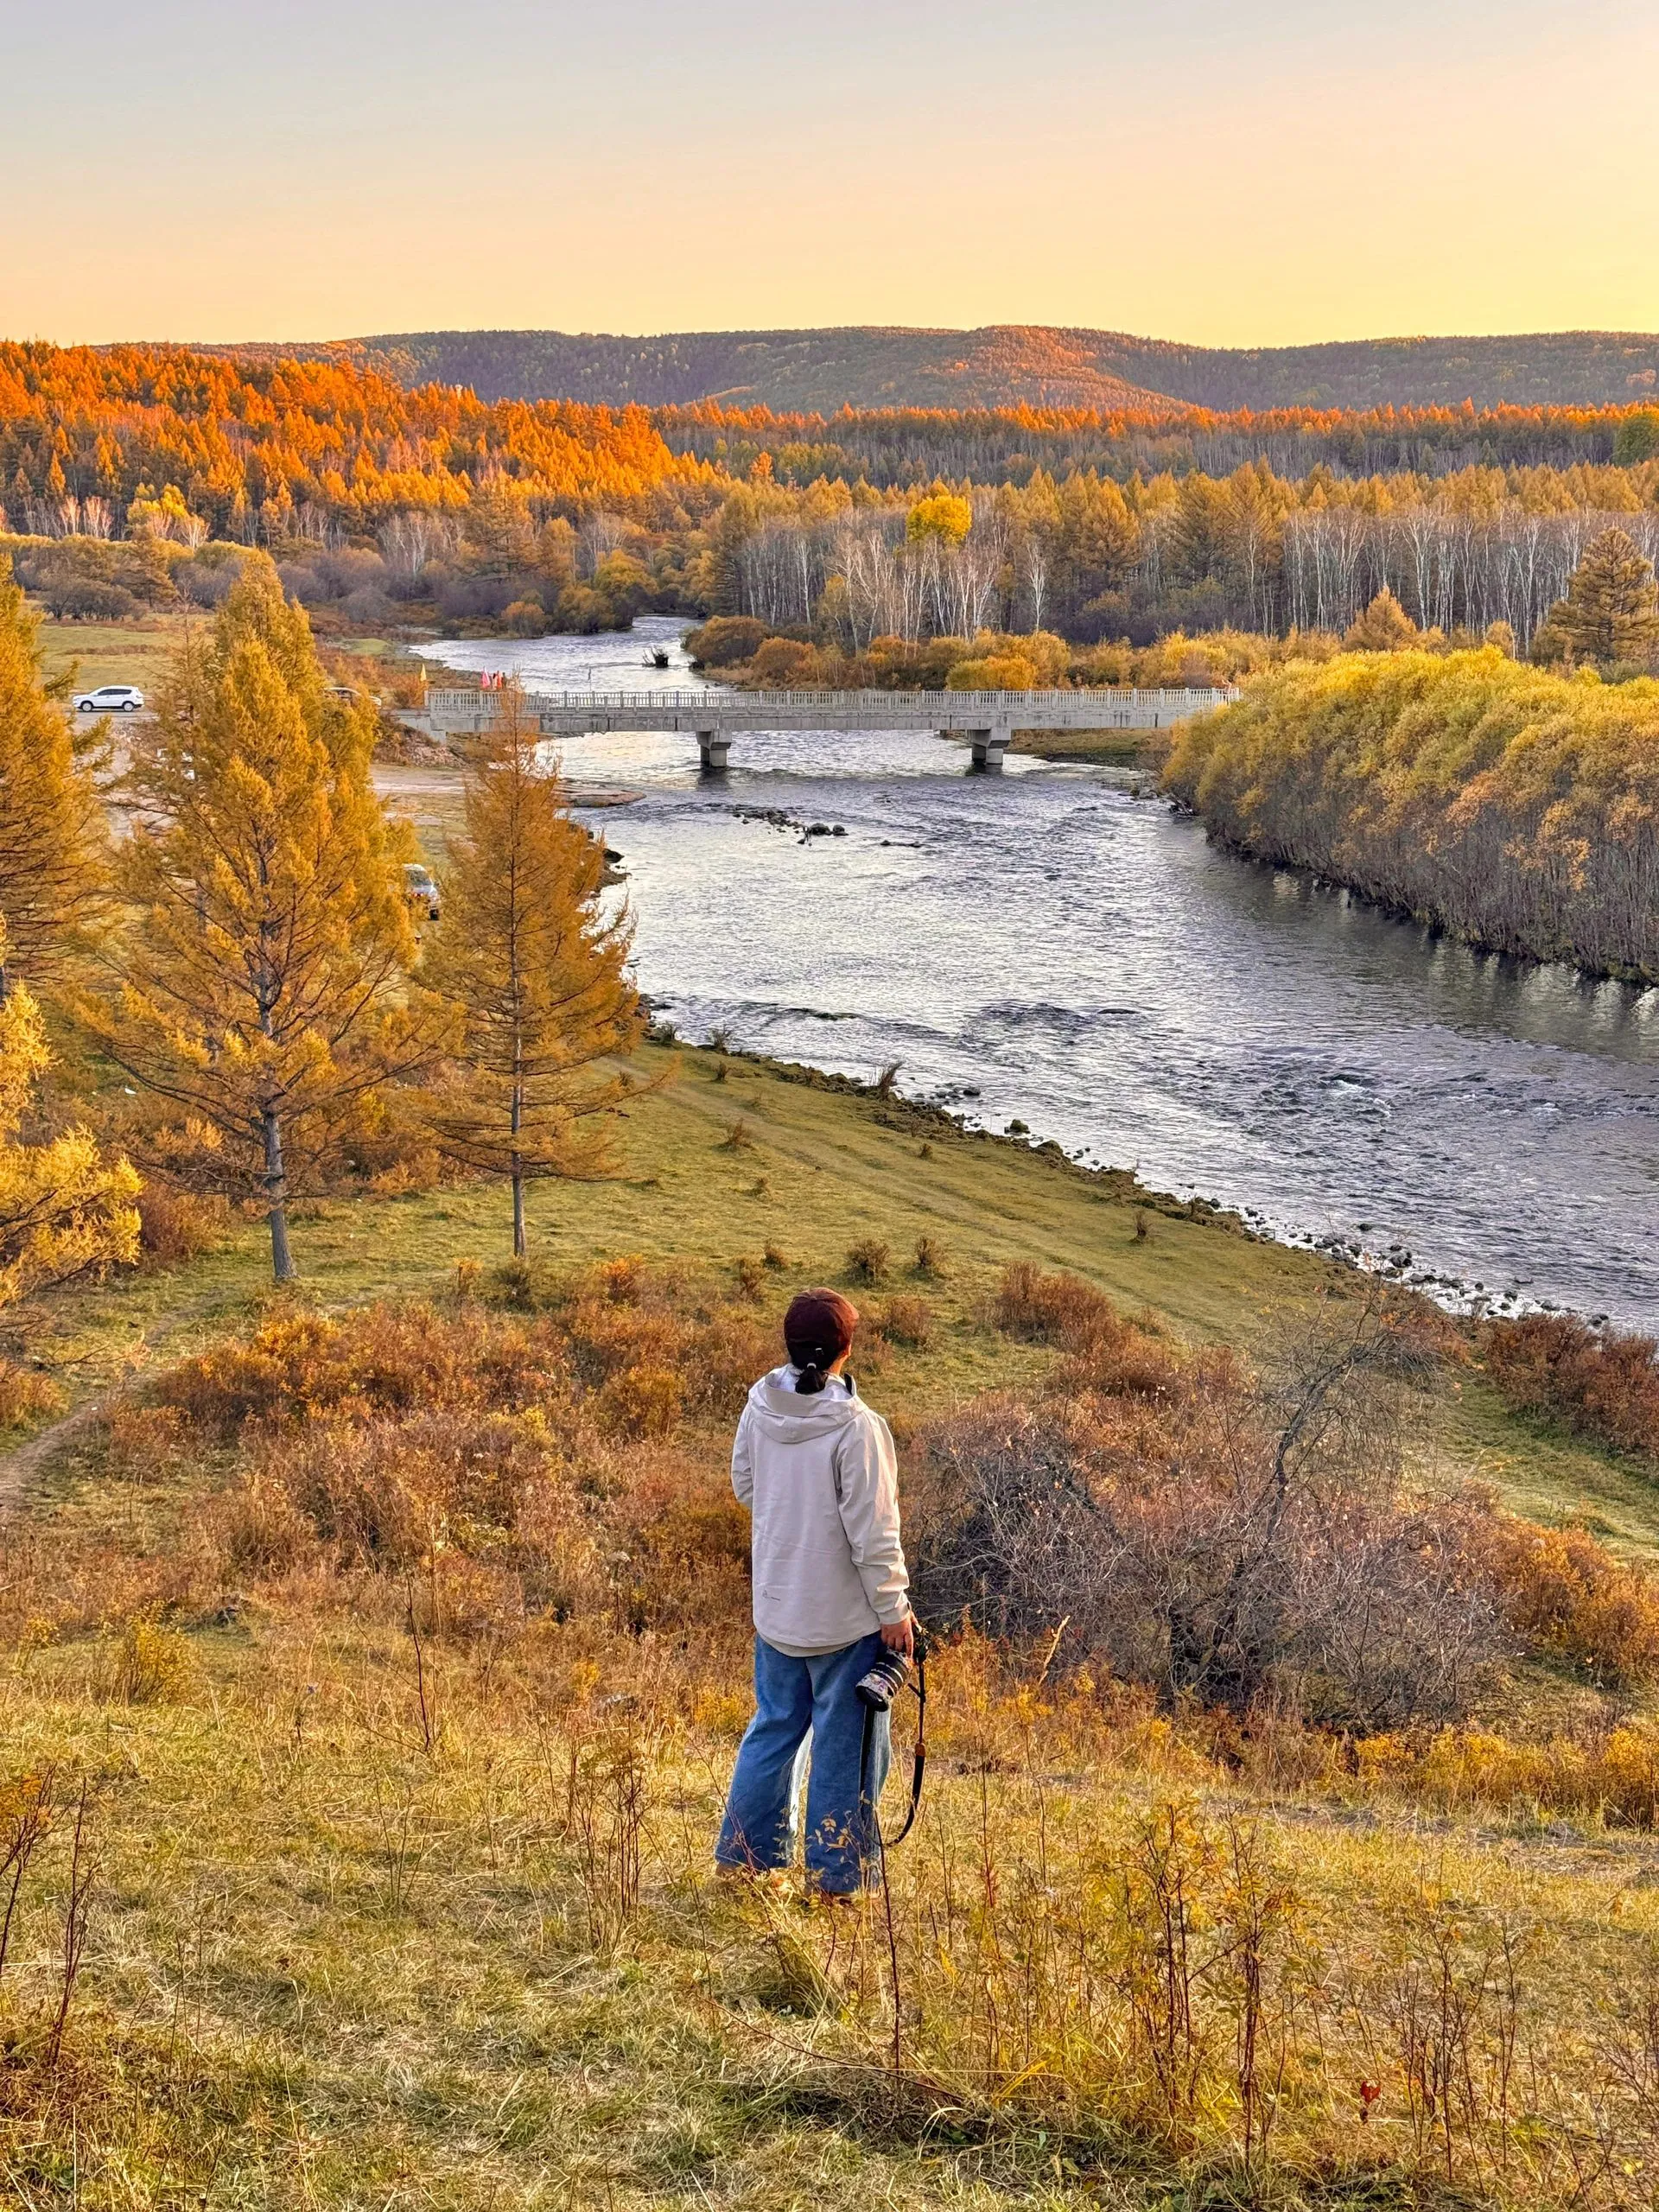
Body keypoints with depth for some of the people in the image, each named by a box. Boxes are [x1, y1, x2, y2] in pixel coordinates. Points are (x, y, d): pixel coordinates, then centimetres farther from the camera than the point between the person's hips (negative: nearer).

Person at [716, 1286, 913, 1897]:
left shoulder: (759, 1408, -4)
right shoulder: (856, 1427, -22)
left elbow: (744, 1485, 12)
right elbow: (872, 1531, -18)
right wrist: (893, 1608, -9)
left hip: (775, 1605, 6)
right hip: (844, 1613, -6)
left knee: (774, 1725, 20)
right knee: (845, 1743, 6)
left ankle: (743, 1854, 27)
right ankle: (835, 1877, 13)